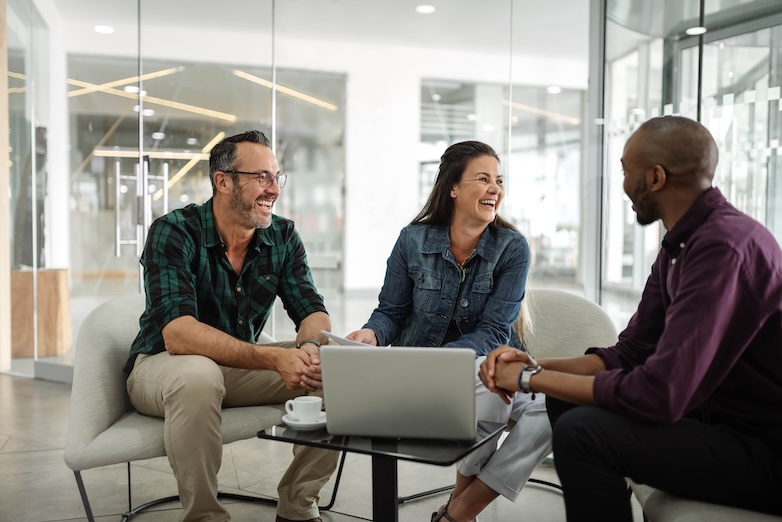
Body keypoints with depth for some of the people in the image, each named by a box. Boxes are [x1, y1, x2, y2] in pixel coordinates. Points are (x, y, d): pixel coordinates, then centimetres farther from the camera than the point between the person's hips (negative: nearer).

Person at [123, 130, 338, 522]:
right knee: (198, 376, -39)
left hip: (240, 364, 5)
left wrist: (311, 347, -34)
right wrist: (273, 359, -43)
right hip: (160, 365, -4)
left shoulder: (283, 236, -6)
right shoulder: (173, 233, -21)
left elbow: (312, 312, -9)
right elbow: (178, 333, -32)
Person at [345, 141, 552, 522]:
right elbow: (390, 312, 4)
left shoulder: (512, 248, -6)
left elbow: (493, 332, -12)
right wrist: (372, 334, -20)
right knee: (491, 388, -33)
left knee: (549, 407, -27)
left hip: (486, 365, 2)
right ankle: (467, 491, 0)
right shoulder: (414, 240, -4)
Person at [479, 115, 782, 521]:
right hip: (719, 416, 9)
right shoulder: (680, 244, 6)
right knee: (567, 401, 8)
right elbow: (628, 355, 7)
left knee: (583, 431, -22)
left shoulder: (725, 245, -26)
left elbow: (660, 394, -31)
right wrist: (534, 366, -8)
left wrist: (531, 378, -19)